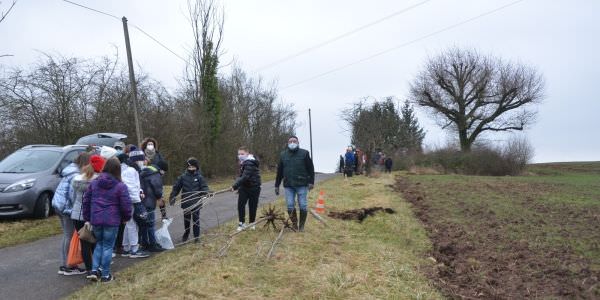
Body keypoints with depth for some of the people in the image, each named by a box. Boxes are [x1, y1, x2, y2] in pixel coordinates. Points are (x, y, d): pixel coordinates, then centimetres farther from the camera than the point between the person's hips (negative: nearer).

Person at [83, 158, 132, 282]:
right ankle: (105, 275, 12)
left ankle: (94, 270, 14)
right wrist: (126, 217, 7)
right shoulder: (121, 186, -11)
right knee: (108, 246, 6)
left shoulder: (94, 183, 5)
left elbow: (86, 200, 9)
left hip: (95, 220, 4)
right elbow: (126, 205, -11)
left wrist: (87, 217, 17)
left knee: (99, 244, 22)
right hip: (112, 221, -4)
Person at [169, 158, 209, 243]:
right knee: (186, 219, 16)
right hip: (186, 203, 1)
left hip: (196, 203, -1)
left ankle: (197, 236, 18)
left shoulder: (199, 177, -4)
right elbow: (176, 187, 4)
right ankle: (186, 234, 36)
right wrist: (172, 197, 1)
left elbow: (204, 187, -6)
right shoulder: (183, 177, -2)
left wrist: (205, 194, -26)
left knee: (196, 219, 6)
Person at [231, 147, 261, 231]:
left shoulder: (250, 163, -21)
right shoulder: (243, 163, 10)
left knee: (252, 206, 4)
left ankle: (252, 223, 19)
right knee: (240, 204, -5)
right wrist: (239, 187, 13)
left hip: (253, 187, -7)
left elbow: (245, 177, -30)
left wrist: (235, 186, -34)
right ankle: (241, 223, 3)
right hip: (244, 187, 7)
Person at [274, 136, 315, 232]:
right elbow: (279, 171, 13)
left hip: (302, 184, -2)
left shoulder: (304, 153, 1)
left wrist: (311, 182, -7)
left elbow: (310, 168, 1)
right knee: (290, 206, 0)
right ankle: (294, 224, 15)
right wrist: (277, 185, 12)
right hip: (288, 185, 2)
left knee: (302, 206, 2)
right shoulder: (283, 155, 9)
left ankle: (302, 226, 16)